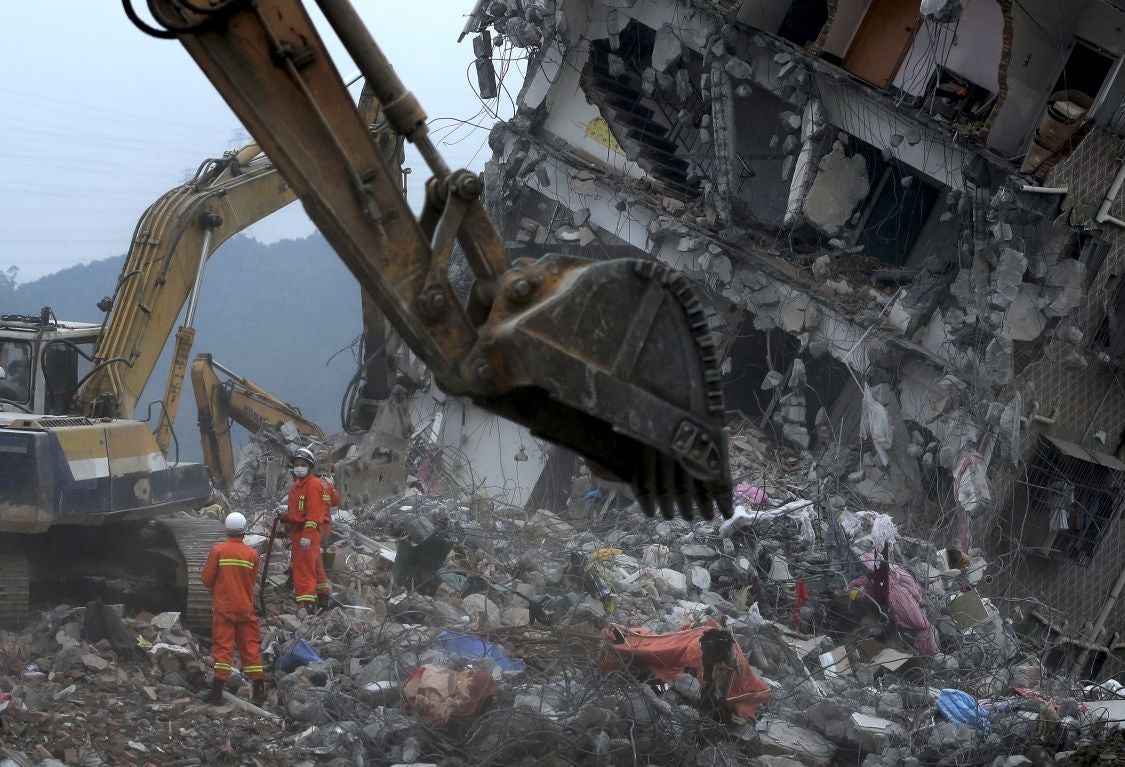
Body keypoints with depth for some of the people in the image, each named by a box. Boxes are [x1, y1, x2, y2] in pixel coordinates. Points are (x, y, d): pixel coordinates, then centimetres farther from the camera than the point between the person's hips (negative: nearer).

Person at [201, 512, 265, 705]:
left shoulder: (218, 551, -9)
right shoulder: (252, 554, -2)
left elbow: (207, 579, -3)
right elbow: (252, 581, 7)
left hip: (223, 607, -2)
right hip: (246, 608, 2)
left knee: (222, 647, 0)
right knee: (250, 647, 8)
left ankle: (217, 690, -4)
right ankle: (259, 691, 9)